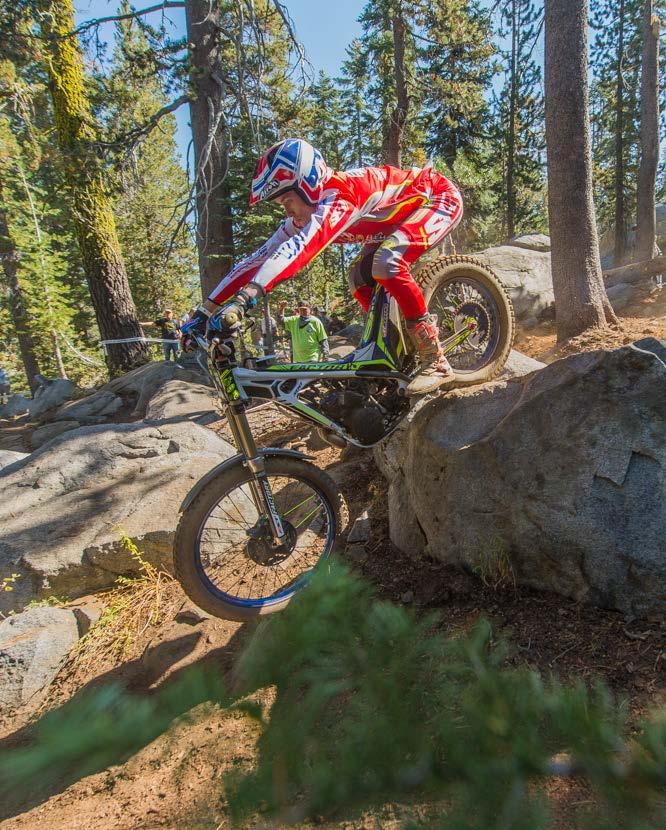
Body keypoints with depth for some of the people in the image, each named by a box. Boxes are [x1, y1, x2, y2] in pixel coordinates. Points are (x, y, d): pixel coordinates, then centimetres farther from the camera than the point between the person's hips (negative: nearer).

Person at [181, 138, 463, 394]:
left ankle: (435, 361, -22)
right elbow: (260, 257, -10)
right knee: (360, 278, -2)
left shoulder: (339, 195, -33)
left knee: (386, 263, -29)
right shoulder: (302, 216, -8)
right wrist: (205, 310, -14)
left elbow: (301, 246, -49)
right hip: (403, 212, 8)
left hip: (440, 198, -8)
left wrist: (246, 296, -59)